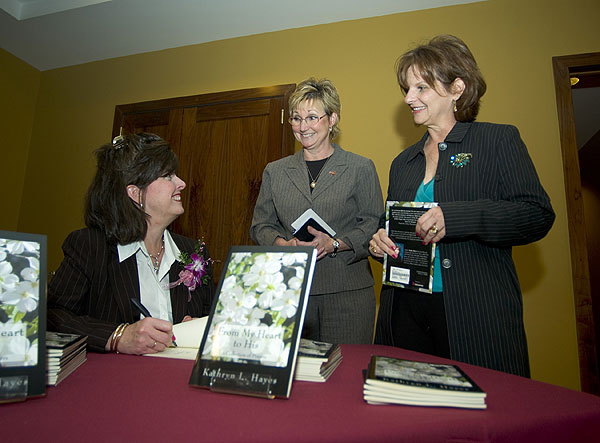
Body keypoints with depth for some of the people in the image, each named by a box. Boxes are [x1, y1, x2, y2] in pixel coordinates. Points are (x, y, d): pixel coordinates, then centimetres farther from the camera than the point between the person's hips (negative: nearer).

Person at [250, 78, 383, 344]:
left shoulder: (360, 168, 2)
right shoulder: (275, 172, 11)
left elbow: (374, 224, -1)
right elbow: (260, 225, 12)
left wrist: (334, 244, -15)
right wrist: (283, 244, -8)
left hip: (347, 292, -2)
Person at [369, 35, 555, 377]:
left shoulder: (499, 140, 2)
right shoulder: (403, 163, 17)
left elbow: (538, 215, -8)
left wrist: (454, 217, -21)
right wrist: (380, 240, -1)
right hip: (406, 310, 5)